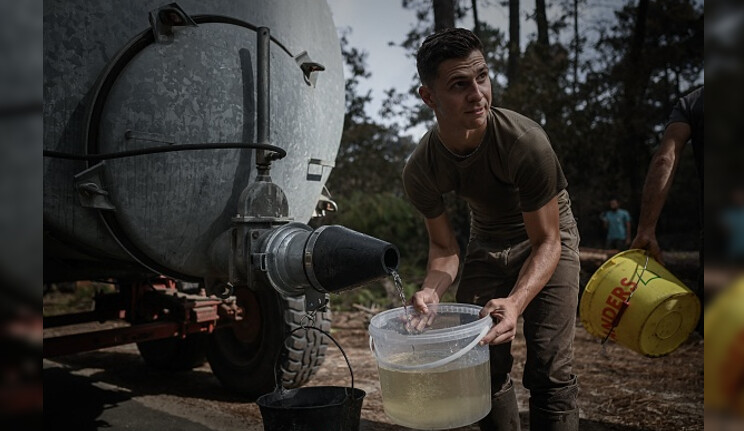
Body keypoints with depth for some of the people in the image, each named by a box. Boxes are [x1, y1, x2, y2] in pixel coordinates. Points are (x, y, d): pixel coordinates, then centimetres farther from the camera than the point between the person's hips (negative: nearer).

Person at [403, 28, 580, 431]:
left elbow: (547, 242, -25)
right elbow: (444, 246, -9)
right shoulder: (420, 170, -22)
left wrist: (515, 302, -41)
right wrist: (431, 290, -30)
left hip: (547, 235, -3)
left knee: (550, 371, -11)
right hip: (486, 242, 3)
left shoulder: (526, 142, -34)